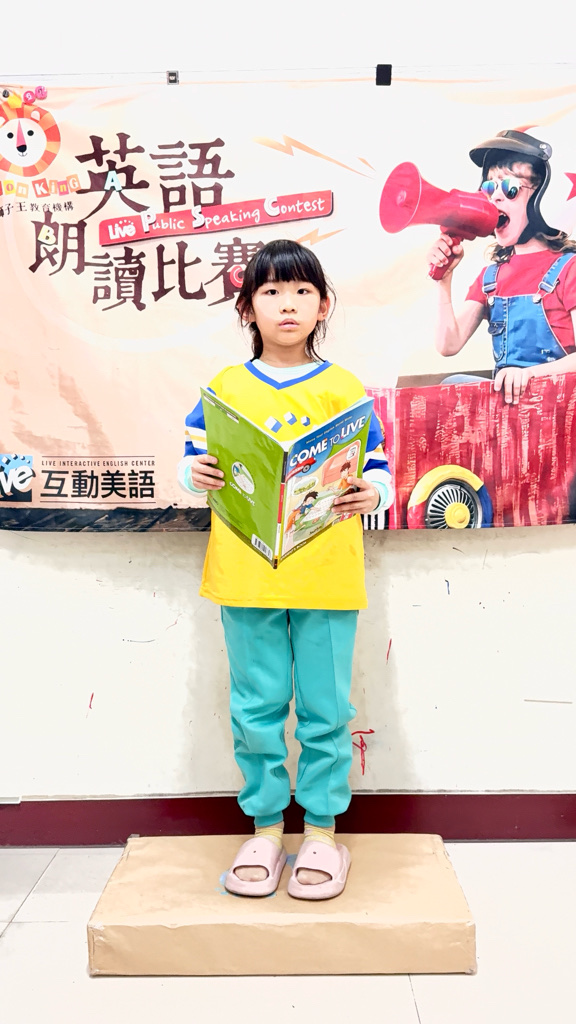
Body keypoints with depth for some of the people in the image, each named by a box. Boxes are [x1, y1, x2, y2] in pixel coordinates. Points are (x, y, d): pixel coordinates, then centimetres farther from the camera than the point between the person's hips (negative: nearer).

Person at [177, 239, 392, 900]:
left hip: (326, 574, 0)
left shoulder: (345, 389, 5)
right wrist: (196, 474, -13)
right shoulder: (225, 388, 7)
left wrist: (372, 492, -15)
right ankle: (265, 828, 27)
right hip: (246, 573, 1)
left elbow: (377, 469, 6)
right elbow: (194, 460, 9)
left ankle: (321, 832, 25)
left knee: (325, 708, 7)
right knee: (256, 707, 9)